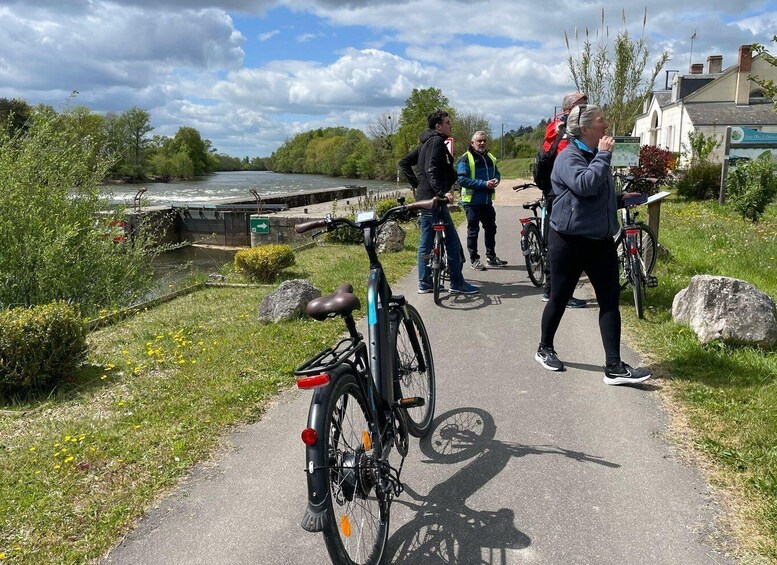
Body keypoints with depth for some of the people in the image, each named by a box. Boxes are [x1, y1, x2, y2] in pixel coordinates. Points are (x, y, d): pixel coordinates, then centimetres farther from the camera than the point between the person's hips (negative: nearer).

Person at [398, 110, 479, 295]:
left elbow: (403, 163, 20)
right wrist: (443, 192, -29)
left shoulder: (426, 143, 19)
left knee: (426, 242, 11)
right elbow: (432, 170, -24)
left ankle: (424, 283, 16)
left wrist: (416, 183, 15)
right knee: (452, 242, -5)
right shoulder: (436, 142, -10)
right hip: (433, 198, -10)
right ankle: (457, 283, -1)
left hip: (425, 198, 10)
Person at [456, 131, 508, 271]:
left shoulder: (490, 158, 12)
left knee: (491, 228, 12)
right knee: (473, 230, 0)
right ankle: (474, 259, 9)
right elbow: (462, 180, -19)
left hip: (487, 200, 7)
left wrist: (496, 180, -5)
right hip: (472, 201, -7)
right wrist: (483, 183, -23)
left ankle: (491, 257, 24)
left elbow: (497, 173, 21)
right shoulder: (465, 159, -10)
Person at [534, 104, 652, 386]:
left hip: (601, 241, 8)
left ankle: (614, 367, 2)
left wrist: (621, 199, 14)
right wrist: (603, 156, -21)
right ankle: (544, 349, 27)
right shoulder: (569, 157, -12)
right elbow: (584, 185, -30)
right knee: (559, 298, 6)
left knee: (610, 299, 0)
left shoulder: (596, 156, 15)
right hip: (570, 240, -8)